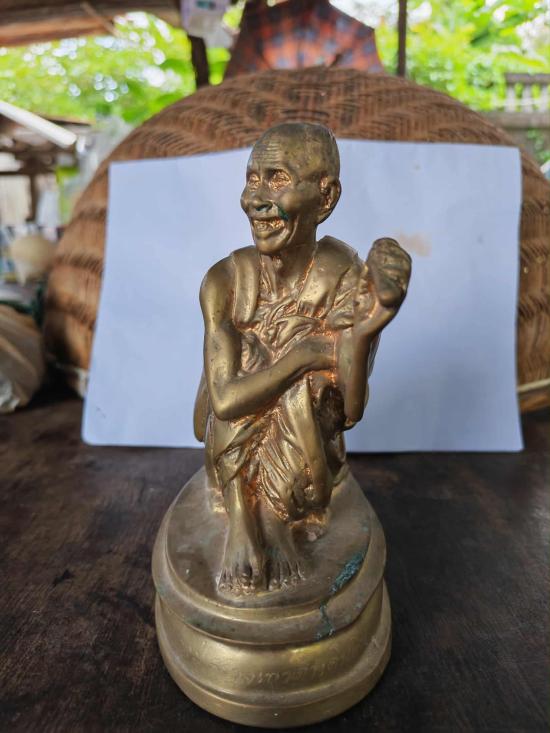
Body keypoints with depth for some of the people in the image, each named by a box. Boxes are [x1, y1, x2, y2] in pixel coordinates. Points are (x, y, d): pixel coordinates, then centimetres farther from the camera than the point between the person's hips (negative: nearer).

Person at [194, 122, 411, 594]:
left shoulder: (352, 281, -19)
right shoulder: (225, 280, -18)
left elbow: (349, 414, -21)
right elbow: (223, 401, -23)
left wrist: (364, 331, -37)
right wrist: (309, 353, -30)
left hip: (303, 462, 0)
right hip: (233, 459, 0)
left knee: (306, 389, -31)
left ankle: (275, 519, -7)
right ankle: (241, 517, -12)